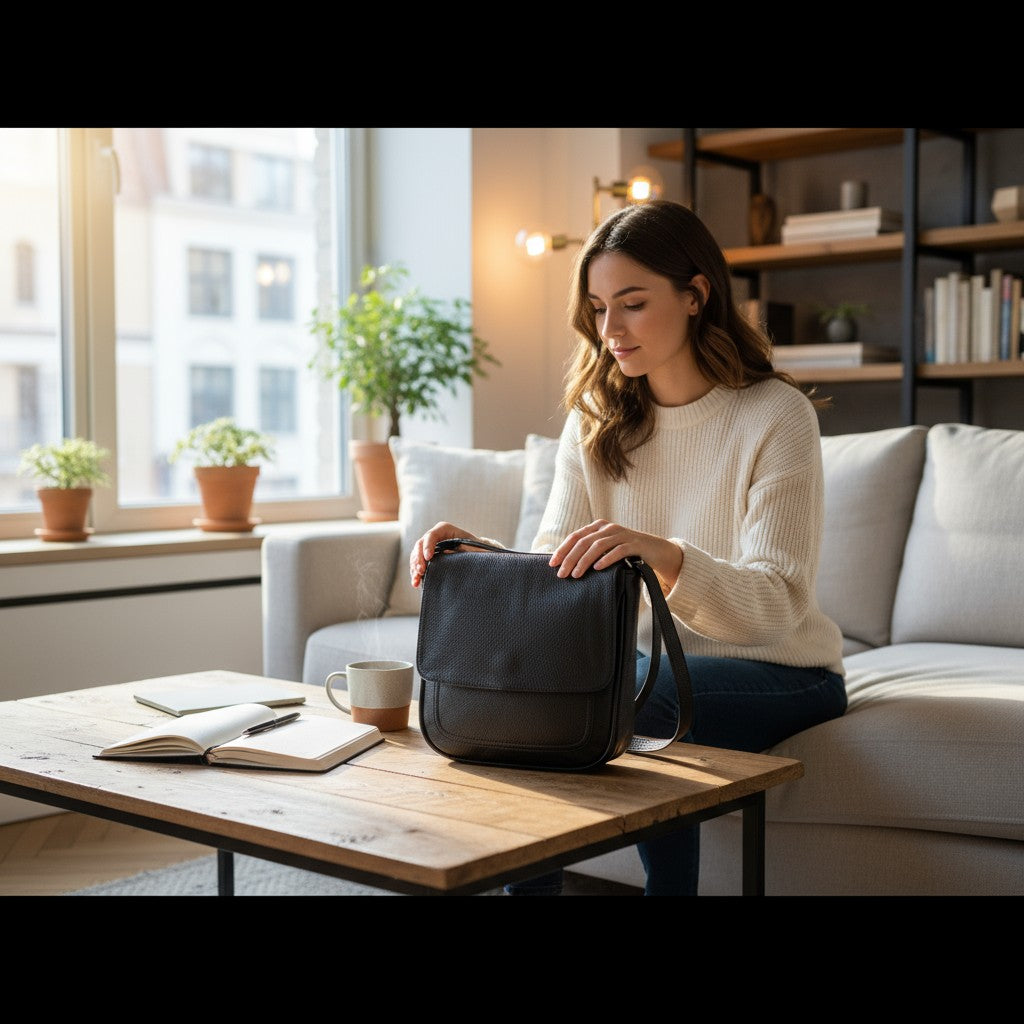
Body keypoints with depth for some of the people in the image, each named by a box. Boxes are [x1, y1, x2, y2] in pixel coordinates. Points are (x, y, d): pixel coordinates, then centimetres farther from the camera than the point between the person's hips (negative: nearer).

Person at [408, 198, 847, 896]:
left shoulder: (776, 415, -14)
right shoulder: (597, 419, 2)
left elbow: (777, 605, -23)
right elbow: (552, 570, -5)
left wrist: (663, 555, -41)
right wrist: (475, 554, -26)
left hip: (778, 673, -4)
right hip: (653, 659, 5)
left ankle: (667, 886, -11)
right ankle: (531, 887, -6)